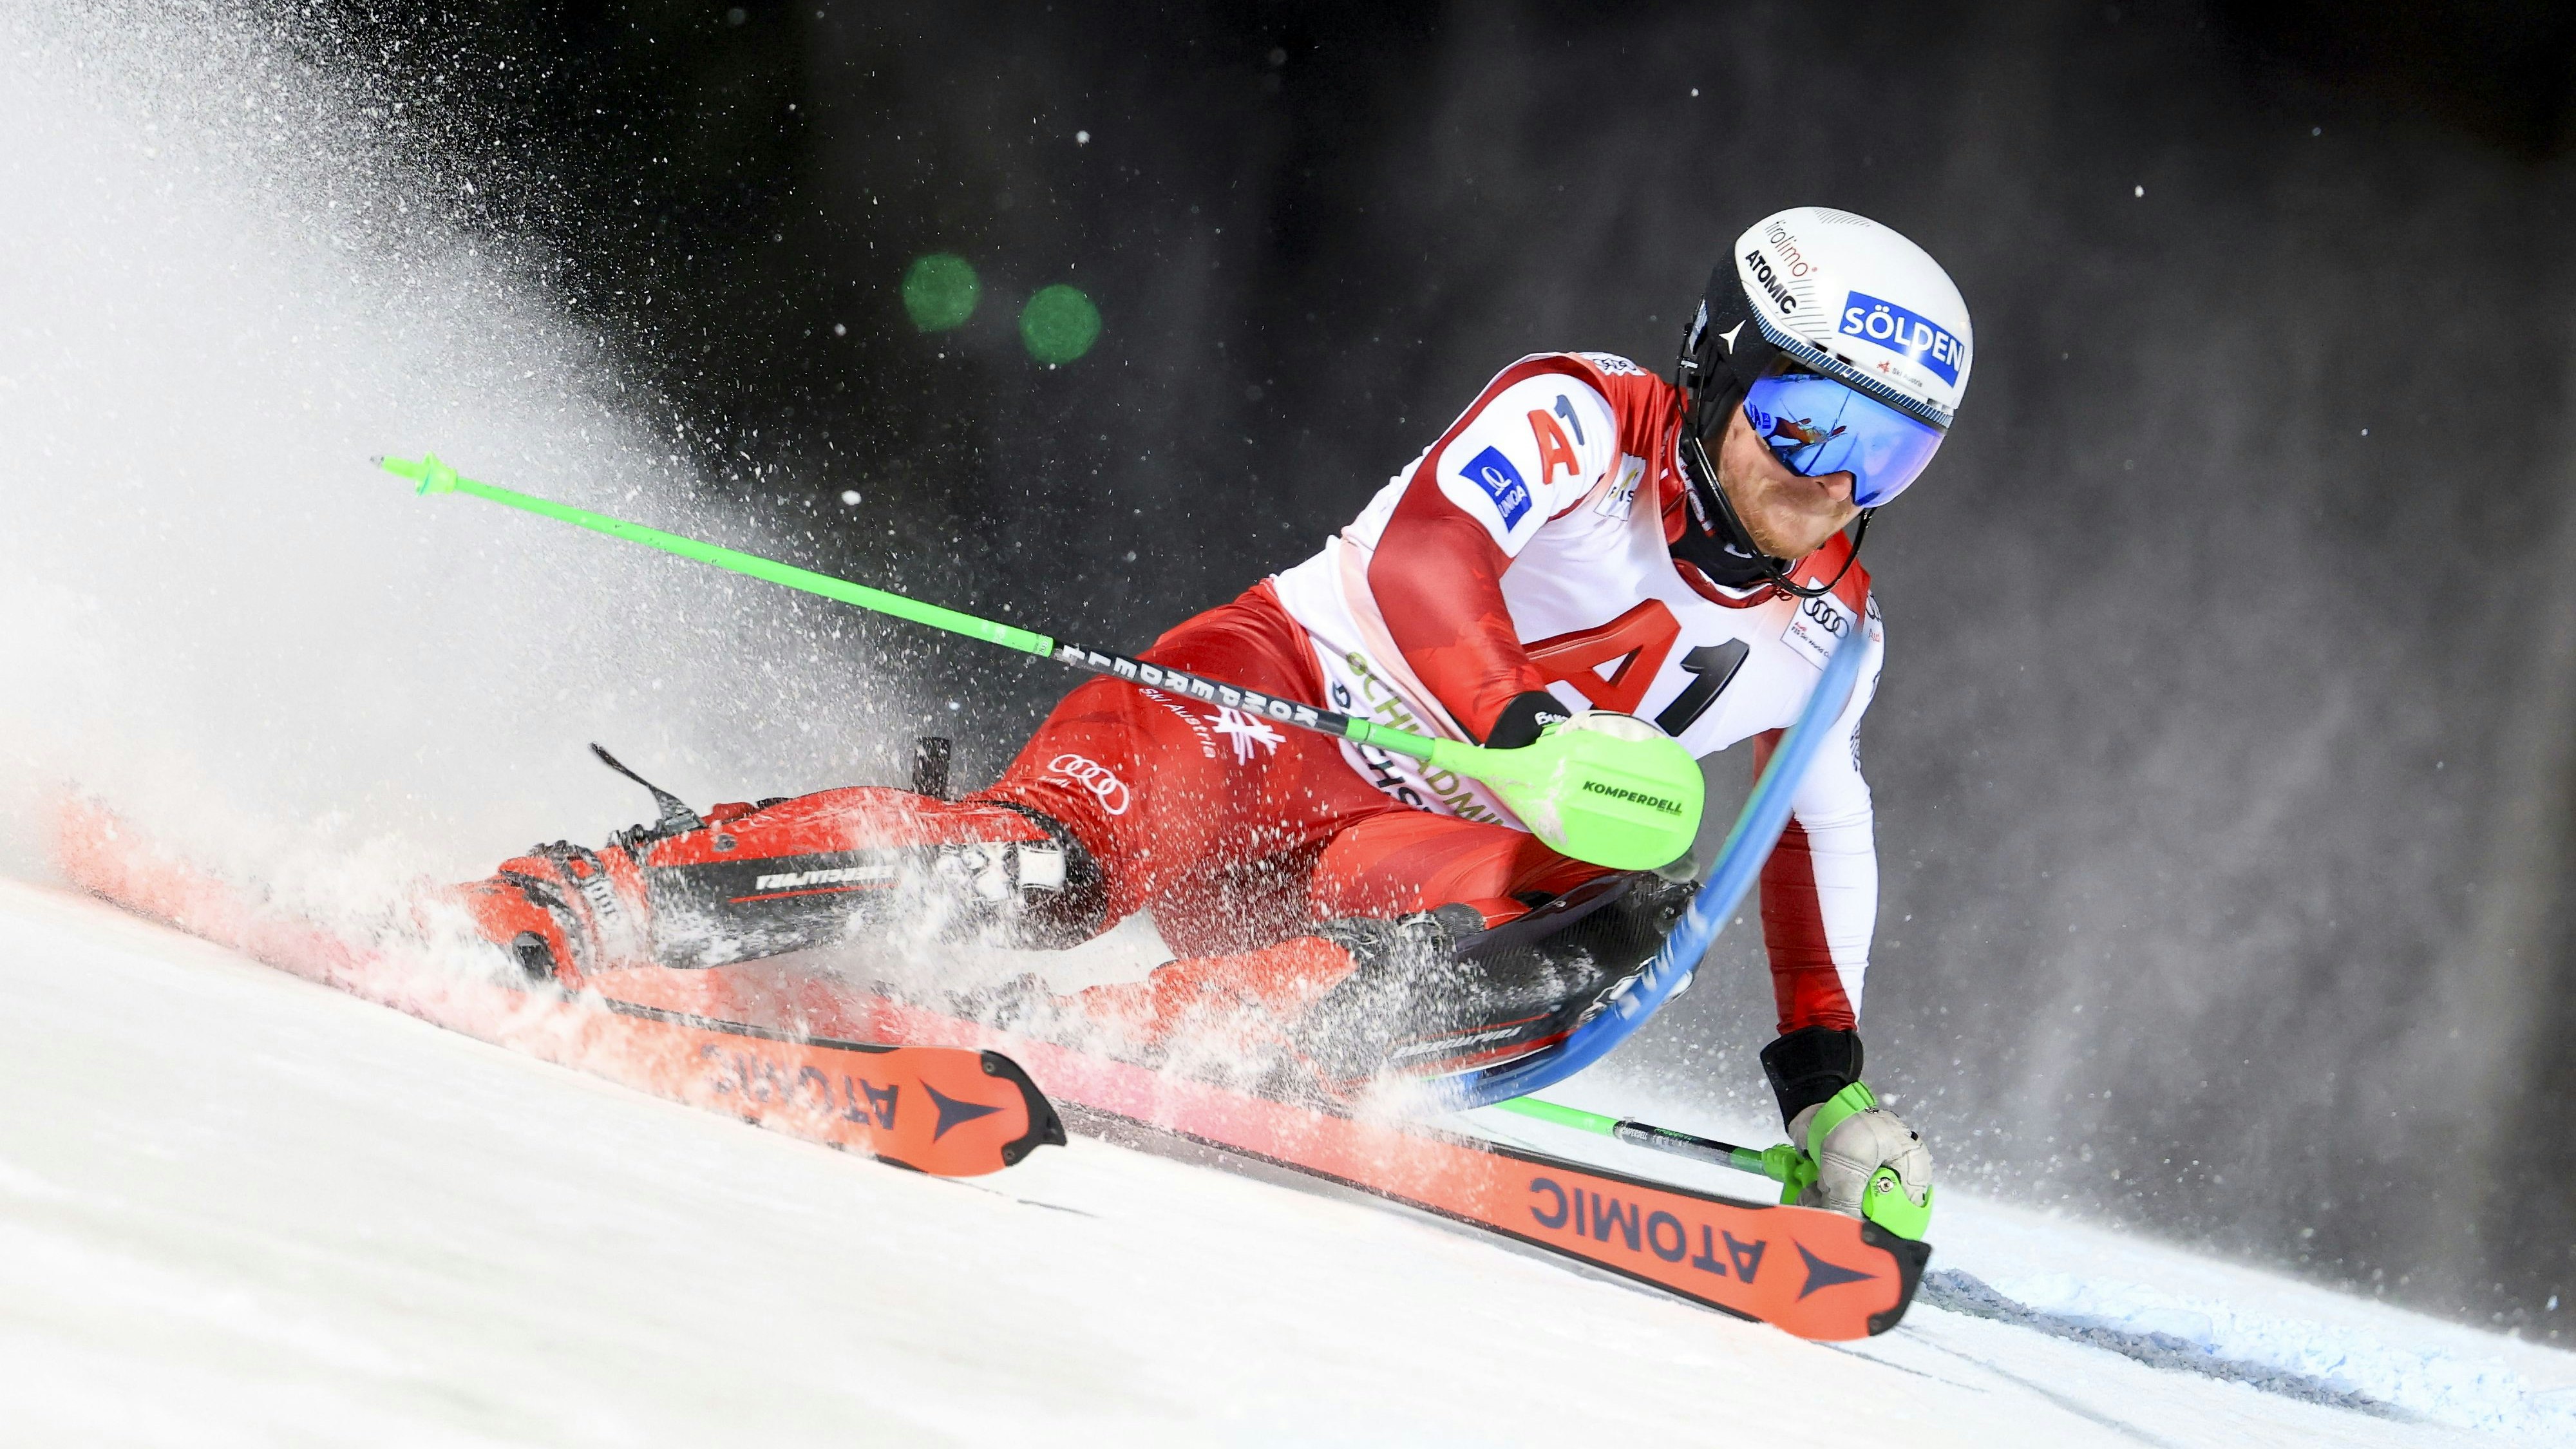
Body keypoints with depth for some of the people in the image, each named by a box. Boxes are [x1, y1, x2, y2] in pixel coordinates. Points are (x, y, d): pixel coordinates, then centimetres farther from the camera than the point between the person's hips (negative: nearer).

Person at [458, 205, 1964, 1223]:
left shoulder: (1831, 628, 6)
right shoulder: (1583, 416, -12)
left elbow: (1825, 833, 23)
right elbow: (1421, 563, -30)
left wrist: (1830, 1082, 15)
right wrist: (1540, 736, -49)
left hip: (1426, 849, 5)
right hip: (1269, 710, -5)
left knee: (1614, 927, -30)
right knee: (1051, 863, -34)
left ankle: (1106, 1034, -33)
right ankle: (576, 904, -25)